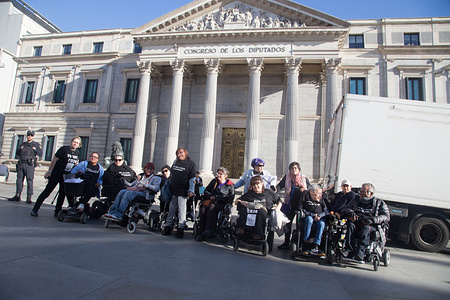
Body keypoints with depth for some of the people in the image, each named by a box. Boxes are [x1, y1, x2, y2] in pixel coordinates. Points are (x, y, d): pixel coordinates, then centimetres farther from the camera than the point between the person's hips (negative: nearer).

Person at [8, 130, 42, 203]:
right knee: (19, 180, 6)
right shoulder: (22, 144, 20)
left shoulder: (36, 144, 8)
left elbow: (40, 153, -4)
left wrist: (33, 148, -14)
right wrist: (19, 150, 0)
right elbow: (17, 154, 21)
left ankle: (29, 198, -5)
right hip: (21, 164, 5)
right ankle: (17, 196, 14)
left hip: (30, 165, -5)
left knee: (29, 180, -8)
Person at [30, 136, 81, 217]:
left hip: (66, 175, 6)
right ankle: (34, 210, 6)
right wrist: (49, 171, -10)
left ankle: (57, 211, 20)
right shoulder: (64, 149, -13)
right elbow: (54, 160, -10)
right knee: (47, 191, -4)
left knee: (63, 193, 9)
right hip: (56, 174, -6)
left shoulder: (77, 153, 3)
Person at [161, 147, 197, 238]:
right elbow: (171, 173, 24)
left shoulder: (191, 163, -3)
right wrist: (168, 186, 21)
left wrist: (191, 190, -15)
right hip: (173, 190, 5)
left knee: (181, 210, -2)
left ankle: (180, 228, 6)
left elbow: (192, 178, -8)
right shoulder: (175, 162, 13)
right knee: (171, 209, 11)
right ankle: (167, 226, 20)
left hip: (183, 191, -5)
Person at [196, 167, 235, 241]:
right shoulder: (214, 181, 22)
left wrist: (216, 198, -10)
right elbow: (206, 191, 21)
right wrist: (210, 196, -1)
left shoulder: (230, 185, 8)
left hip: (222, 204, -4)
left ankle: (210, 229, -38)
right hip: (210, 201, 4)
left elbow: (230, 198, -3)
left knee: (212, 207, -37)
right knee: (203, 209, -29)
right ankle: (201, 233, -28)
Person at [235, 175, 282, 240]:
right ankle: (241, 229, -36)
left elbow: (280, 201, 26)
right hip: (250, 211, 1)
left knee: (260, 211, -40)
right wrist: (243, 202, 1)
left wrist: (278, 207, 4)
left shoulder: (269, 192, 24)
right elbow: (236, 201, 24)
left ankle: (258, 234, -36)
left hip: (265, 212, -1)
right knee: (243, 210, -35)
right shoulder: (249, 194, 27)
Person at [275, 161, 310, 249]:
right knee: (288, 222, 3)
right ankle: (286, 242, 14)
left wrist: (305, 190, -12)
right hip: (290, 204, 1)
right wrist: (276, 189, -19)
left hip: (301, 204, -1)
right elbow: (280, 185, 1)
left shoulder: (304, 178, 6)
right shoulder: (287, 177, 6)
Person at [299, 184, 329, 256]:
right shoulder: (305, 195, -2)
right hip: (308, 217, -3)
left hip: (319, 219, 3)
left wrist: (319, 215, -14)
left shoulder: (321, 199, 10)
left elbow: (326, 211, 7)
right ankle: (304, 244, -33)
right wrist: (313, 215, -13)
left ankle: (315, 247, -35)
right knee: (309, 219, -36)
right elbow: (300, 208, -7)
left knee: (321, 223, -31)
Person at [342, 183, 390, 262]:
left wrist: (373, 219, -16)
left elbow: (387, 217, 2)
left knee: (365, 228, -37)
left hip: (371, 226, -2)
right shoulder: (356, 199, 23)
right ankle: (349, 250, -44)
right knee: (350, 225, -32)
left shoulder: (379, 203, 14)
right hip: (356, 224, 2)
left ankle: (360, 252, -50)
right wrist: (350, 212, -6)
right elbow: (345, 209, 19)